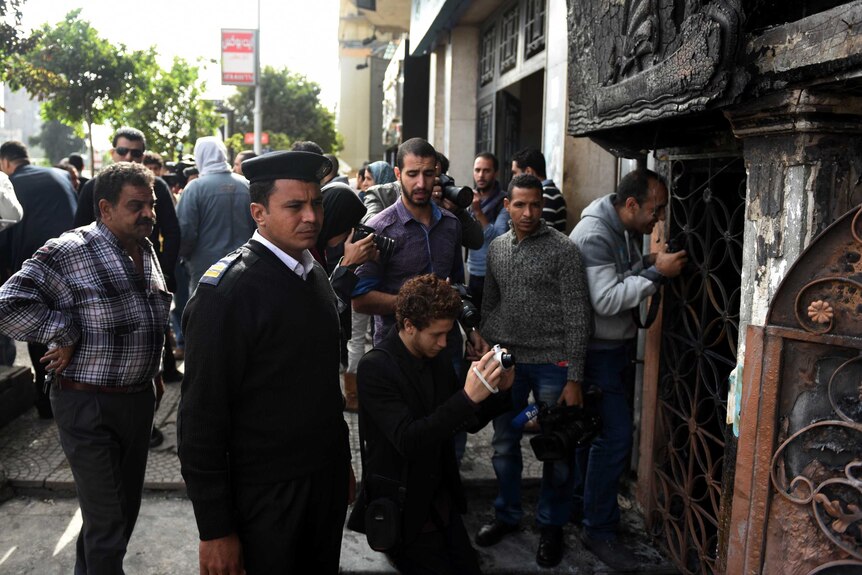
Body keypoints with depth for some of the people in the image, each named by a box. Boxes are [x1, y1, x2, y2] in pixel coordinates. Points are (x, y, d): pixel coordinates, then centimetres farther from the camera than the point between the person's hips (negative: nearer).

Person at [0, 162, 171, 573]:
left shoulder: (146, 251, 8)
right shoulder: (68, 252, -15)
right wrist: (65, 333, -18)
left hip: (139, 399, 7)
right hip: (88, 405, -7)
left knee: (127, 508, 19)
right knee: (107, 524, 2)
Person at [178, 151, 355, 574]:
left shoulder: (315, 275, 5)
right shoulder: (226, 290, -19)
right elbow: (202, 417, -18)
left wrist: (342, 462, 16)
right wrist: (214, 531, -15)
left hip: (327, 481, 7)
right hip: (266, 496, -7)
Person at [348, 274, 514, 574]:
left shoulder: (438, 356, 0)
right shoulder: (375, 366, -21)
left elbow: (469, 422, 8)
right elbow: (408, 441, -29)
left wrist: (498, 390, -11)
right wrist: (467, 396, -36)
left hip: (442, 498, 7)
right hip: (402, 507, -6)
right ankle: (397, 544, 17)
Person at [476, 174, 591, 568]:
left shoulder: (563, 249, -8)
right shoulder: (495, 248, 7)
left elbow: (577, 316, -9)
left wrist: (574, 378, -13)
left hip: (551, 363, -4)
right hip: (506, 361, 4)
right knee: (504, 446, 14)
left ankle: (551, 526, 26)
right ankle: (507, 515, 34)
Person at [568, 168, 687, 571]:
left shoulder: (627, 230, 7)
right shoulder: (595, 235, -22)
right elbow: (606, 300, -28)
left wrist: (647, 263, 2)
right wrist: (656, 273, -26)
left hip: (614, 345, 9)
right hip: (597, 350, -9)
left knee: (596, 428, 17)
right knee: (615, 434, -9)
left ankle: (582, 504, 33)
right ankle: (600, 531, 4)